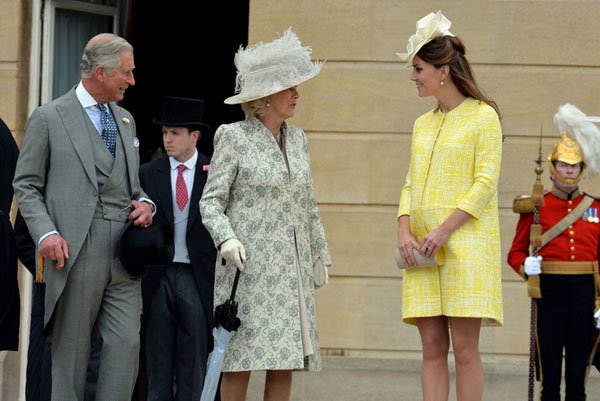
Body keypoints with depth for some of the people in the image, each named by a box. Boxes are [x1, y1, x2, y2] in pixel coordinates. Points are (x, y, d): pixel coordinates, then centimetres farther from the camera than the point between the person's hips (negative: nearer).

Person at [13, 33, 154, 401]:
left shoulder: (125, 120, 19)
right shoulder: (48, 118, 1)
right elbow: (26, 185, 1)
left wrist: (145, 203, 5)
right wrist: (45, 233, -13)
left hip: (124, 253, 5)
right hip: (75, 251, -5)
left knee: (126, 343, -6)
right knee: (71, 348, 1)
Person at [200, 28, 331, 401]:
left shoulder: (297, 139, 14)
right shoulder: (234, 137, -2)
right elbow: (211, 200, -4)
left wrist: (320, 257, 17)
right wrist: (225, 238, -21)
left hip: (292, 268, 5)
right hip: (248, 265, -5)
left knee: (286, 363, 1)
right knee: (242, 360, -6)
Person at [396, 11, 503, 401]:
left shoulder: (483, 117, 0)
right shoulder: (423, 124, 19)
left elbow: (486, 183, -8)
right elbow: (411, 185, 17)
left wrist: (444, 230, -16)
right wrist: (405, 230, -1)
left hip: (466, 244, -6)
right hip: (424, 250, 6)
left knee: (465, 347, -9)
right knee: (433, 347, 1)